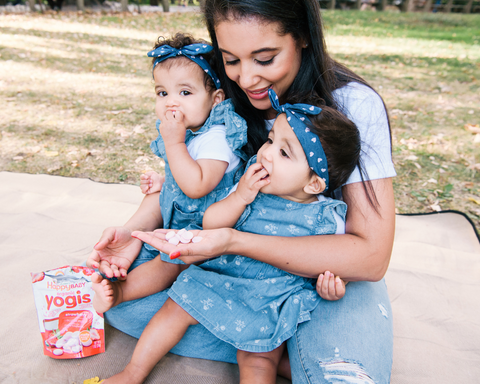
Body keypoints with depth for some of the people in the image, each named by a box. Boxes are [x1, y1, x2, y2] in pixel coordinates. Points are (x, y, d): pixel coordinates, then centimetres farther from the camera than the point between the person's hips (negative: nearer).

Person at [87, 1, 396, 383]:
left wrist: (234, 240, -34)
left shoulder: (354, 106, -20)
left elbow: (371, 255, -25)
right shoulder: (222, 98, -8)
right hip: (236, 255, 5)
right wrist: (136, 229, -17)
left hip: (327, 271, -4)